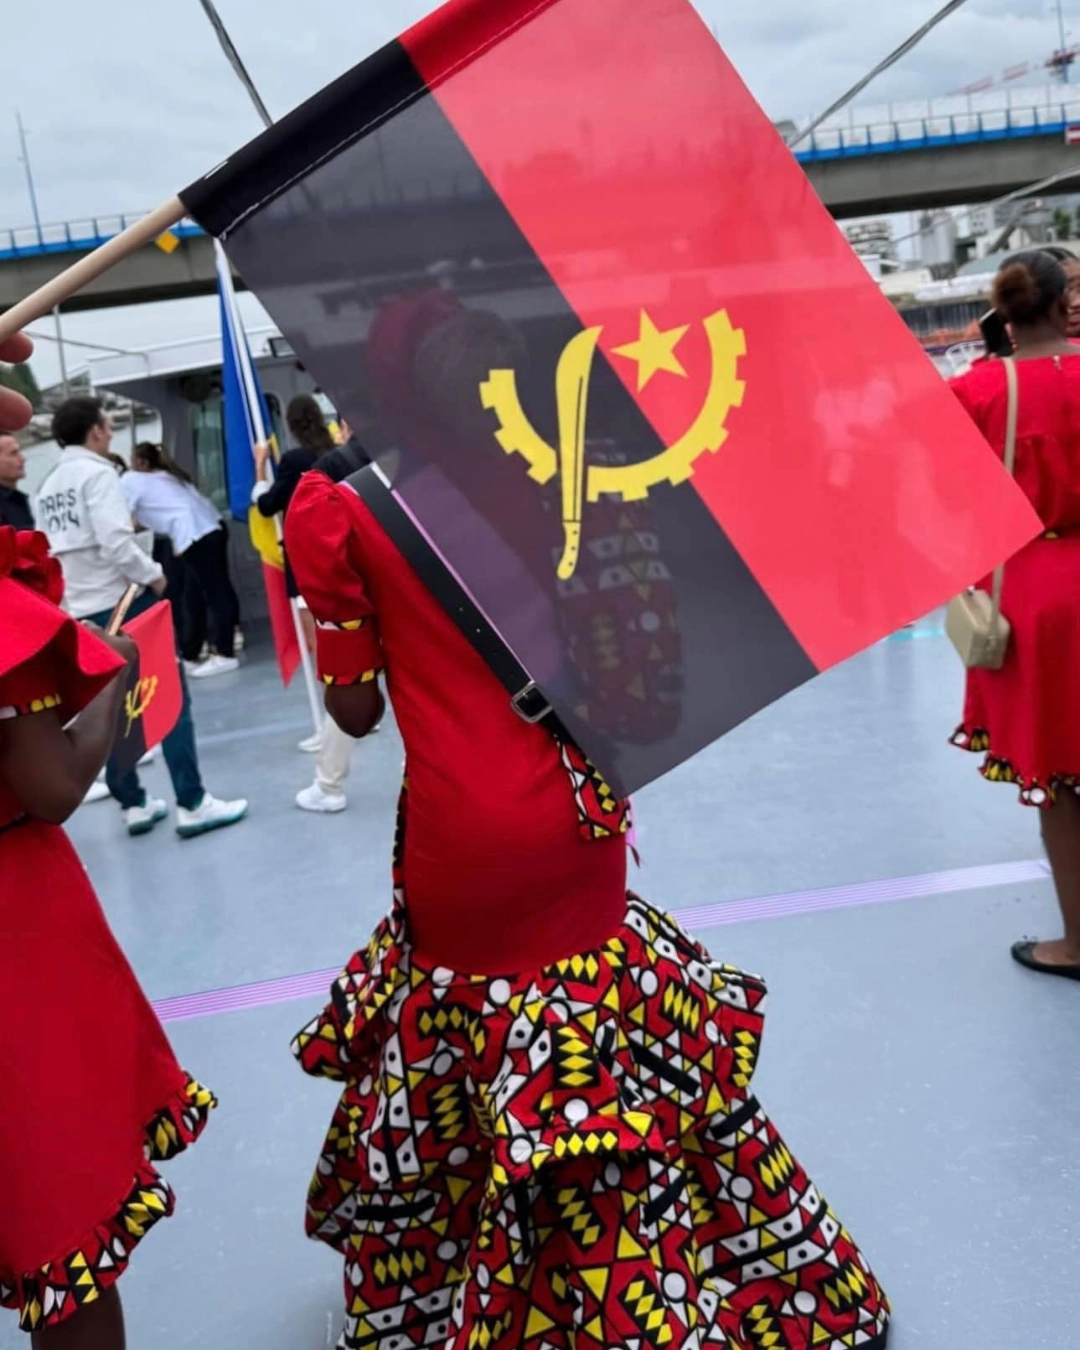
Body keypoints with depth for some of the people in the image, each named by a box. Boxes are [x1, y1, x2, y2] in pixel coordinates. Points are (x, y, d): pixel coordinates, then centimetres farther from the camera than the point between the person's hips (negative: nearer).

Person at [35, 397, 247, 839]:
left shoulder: (48, 487, 13)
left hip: (81, 612, 8)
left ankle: (133, 805, 17)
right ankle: (192, 804, -5)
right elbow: (114, 541, -21)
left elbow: (51, 548, 12)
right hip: (122, 602, -8)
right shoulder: (96, 473, -11)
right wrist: (152, 575, -9)